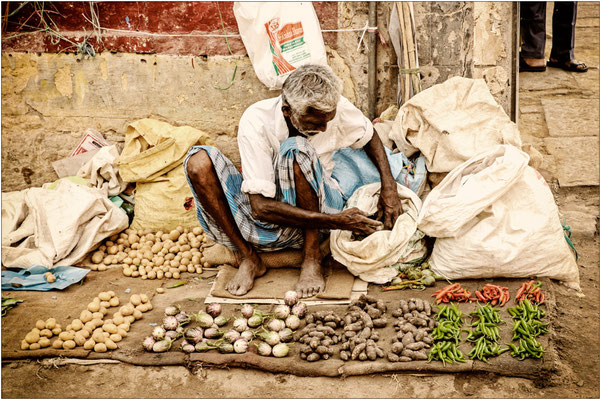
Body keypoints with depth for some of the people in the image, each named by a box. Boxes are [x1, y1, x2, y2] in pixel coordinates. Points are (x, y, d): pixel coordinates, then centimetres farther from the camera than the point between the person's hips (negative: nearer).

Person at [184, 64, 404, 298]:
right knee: (198, 160, -25)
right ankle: (248, 259, -16)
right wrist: (336, 221, -32)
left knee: (296, 148, -33)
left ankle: (311, 259, -22)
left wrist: (389, 186, -5)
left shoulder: (335, 108, -15)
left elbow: (370, 136, 10)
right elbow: (260, 207, -29)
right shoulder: (256, 122, -24)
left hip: (320, 206, 0)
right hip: (269, 215, 0)